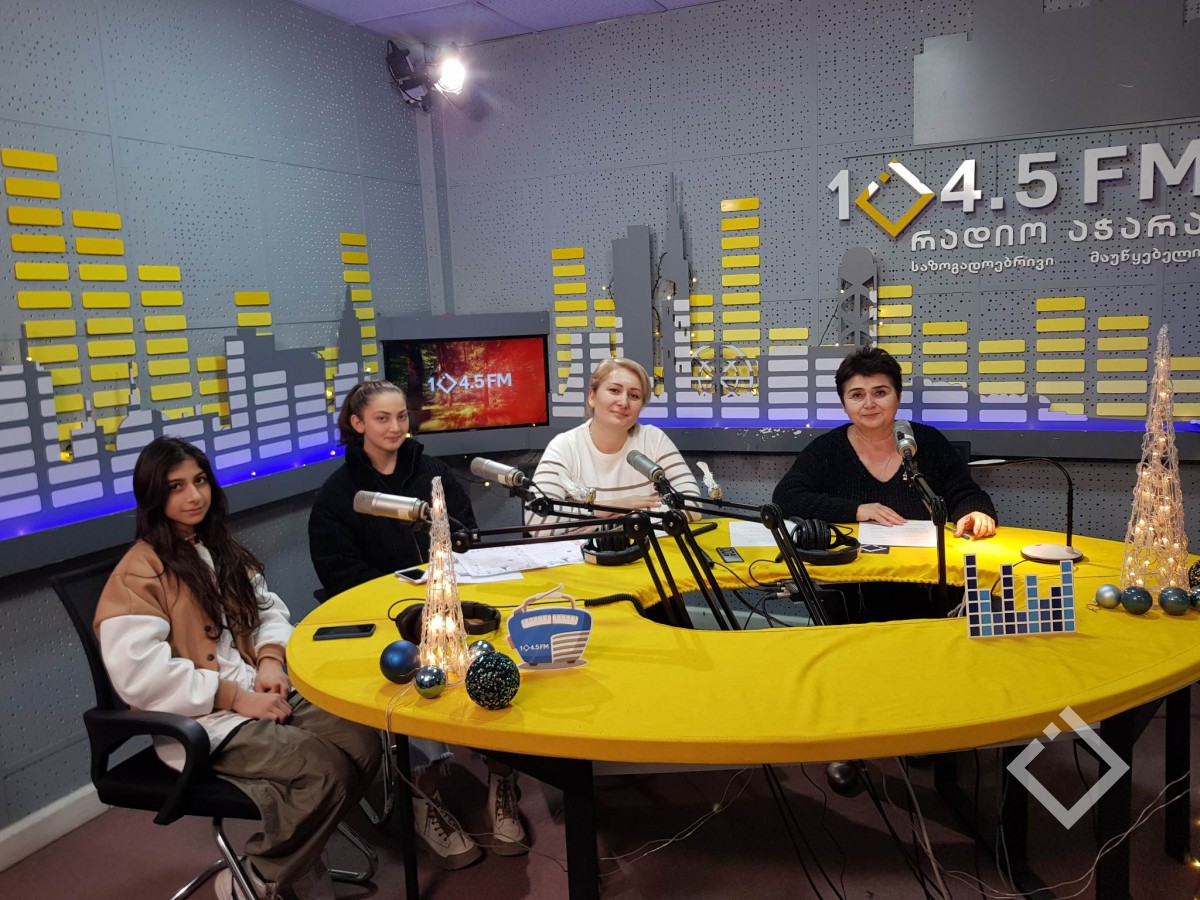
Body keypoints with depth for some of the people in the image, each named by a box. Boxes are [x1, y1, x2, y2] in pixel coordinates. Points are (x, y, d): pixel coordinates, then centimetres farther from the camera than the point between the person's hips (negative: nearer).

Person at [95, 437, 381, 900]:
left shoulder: (222, 549, 17)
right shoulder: (137, 574, -9)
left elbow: (269, 609, 18)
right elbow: (140, 675, -19)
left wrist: (270, 660, -4)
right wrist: (234, 697, -18)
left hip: (262, 694, 7)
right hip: (205, 721, -7)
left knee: (363, 741, -16)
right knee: (325, 771, -25)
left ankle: (294, 853, 4)